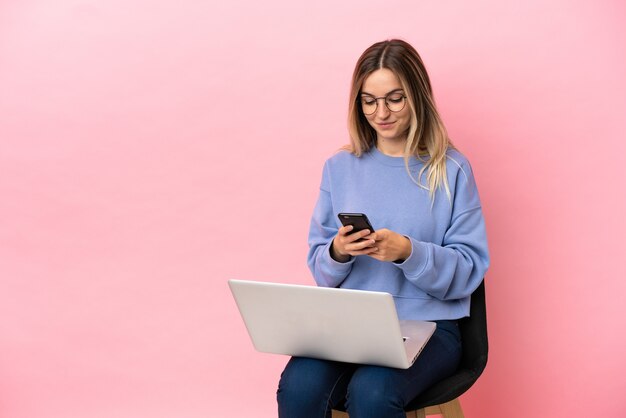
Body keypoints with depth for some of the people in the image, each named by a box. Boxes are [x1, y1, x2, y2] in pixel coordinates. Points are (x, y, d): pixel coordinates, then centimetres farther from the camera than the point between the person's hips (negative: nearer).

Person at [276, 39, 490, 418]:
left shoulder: (451, 170, 2)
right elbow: (320, 268, 12)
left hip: (427, 324, -2)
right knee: (299, 386, -29)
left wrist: (409, 252, -20)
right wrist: (338, 253, -12)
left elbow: (470, 269, -3)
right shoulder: (340, 167, 9)